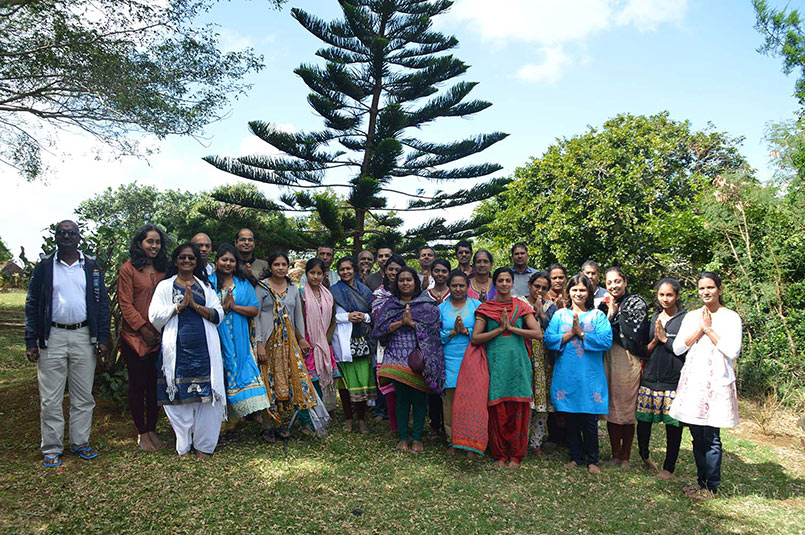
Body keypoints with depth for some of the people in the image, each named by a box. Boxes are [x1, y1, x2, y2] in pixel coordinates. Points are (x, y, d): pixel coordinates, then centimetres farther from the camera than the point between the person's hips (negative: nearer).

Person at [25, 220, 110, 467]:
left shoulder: (92, 267, 7)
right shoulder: (44, 267, 4)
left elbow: (102, 303, 7)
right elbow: (32, 304, 4)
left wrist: (103, 338, 0)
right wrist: (31, 341, -3)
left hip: (84, 336, 1)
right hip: (52, 337, -1)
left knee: (83, 396, 8)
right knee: (50, 398, 3)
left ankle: (80, 442, 21)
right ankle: (51, 449, 14)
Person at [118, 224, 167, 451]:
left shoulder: (162, 269, 11)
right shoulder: (128, 268, -4)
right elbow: (125, 304, -9)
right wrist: (143, 329, -13)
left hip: (159, 337, 5)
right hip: (135, 337, -4)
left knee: (155, 384, 10)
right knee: (138, 385, 4)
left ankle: (152, 430, 22)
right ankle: (142, 433, 16)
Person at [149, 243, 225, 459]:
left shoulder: (206, 286, 15)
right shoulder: (165, 286, 10)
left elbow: (218, 315, 4)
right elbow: (154, 316, -1)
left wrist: (195, 305, -9)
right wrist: (180, 305, -9)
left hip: (204, 350, 1)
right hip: (177, 351, -1)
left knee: (207, 396, -1)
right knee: (179, 397, 1)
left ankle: (203, 445, 11)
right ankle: (183, 446, 15)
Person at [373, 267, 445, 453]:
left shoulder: (427, 305, 4)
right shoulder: (389, 305, 9)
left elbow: (433, 329, -7)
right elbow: (377, 331, -1)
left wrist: (412, 322, -15)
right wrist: (400, 322, -11)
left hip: (419, 359, -1)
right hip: (397, 358, 1)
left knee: (419, 397, 3)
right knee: (401, 397, 4)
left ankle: (417, 438, 14)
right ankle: (402, 437, 16)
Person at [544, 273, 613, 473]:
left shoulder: (598, 315, 4)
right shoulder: (560, 314, 9)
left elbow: (606, 340, -10)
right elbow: (548, 340, -2)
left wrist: (581, 333, -13)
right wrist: (570, 334, -12)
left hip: (590, 376, -2)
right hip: (566, 375, 2)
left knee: (590, 421, 2)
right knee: (570, 419, 9)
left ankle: (592, 460, 19)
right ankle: (576, 457, 25)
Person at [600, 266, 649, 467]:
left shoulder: (636, 302, 0)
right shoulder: (605, 305, 15)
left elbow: (634, 333, -12)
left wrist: (614, 312, -7)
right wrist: (609, 312, -3)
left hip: (628, 360, -4)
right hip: (608, 360, 4)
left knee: (627, 407, 0)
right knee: (611, 407, 6)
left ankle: (626, 456, 12)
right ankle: (615, 454, 17)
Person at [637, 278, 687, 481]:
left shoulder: (685, 319, -1)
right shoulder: (654, 319, 13)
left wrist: (665, 339, -9)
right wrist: (655, 340, -4)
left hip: (674, 379, -4)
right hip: (651, 377, 4)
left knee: (673, 424, 2)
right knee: (643, 419, 5)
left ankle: (668, 468, 17)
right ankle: (644, 455, 30)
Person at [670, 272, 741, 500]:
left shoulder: (731, 318, 0)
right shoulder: (691, 317, 11)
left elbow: (733, 351, -12)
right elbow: (677, 348, 3)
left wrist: (709, 329, -9)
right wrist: (700, 329, -6)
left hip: (717, 382, -4)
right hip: (692, 380, 4)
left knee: (711, 437, -2)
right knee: (697, 436, 11)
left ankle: (712, 487, 10)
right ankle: (701, 481, 24)